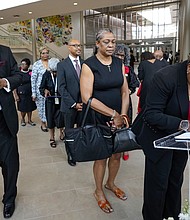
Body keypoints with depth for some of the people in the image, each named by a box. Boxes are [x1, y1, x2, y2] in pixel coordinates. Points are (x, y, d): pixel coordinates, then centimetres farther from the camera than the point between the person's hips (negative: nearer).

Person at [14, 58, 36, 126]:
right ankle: (22, 119, 32)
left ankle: (29, 120, 30)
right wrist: (16, 95, -10)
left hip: (30, 94, 2)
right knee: (23, 109, 7)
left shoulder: (31, 73, 0)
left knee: (30, 108, 11)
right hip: (21, 94, -2)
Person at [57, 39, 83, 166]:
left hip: (84, 104, 2)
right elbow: (61, 88, -8)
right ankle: (70, 155, 27)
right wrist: (74, 104, -12)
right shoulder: (62, 65, -3)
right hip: (70, 105, -2)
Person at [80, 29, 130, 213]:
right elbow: (87, 98, -19)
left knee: (117, 154, 16)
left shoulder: (119, 64, 4)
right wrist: (113, 114, -19)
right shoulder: (89, 65, -12)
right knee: (101, 156, 9)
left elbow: (125, 92, 4)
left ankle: (110, 183, 44)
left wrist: (122, 115, -11)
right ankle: (99, 192, 34)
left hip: (119, 118, 5)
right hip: (99, 119, -5)